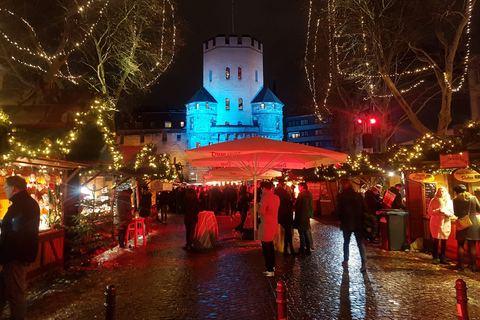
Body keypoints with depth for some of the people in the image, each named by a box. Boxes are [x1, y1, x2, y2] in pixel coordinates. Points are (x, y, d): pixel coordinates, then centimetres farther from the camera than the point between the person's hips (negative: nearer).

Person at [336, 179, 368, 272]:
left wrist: (341, 219, 7)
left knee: (346, 242, 15)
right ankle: (364, 263, -1)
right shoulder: (358, 195, -2)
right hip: (358, 223, 2)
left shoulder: (341, 196, -11)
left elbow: (338, 211, -11)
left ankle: (345, 261, 24)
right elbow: (364, 209, 0)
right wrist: (361, 218, 12)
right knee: (360, 243, 7)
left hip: (346, 223, -2)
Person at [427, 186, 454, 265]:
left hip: (446, 223, 2)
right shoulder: (434, 201, 1)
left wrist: (445, 212, -16)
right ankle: (435, 258, 8)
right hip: (436, 223, -2)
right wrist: (438, 211, -18)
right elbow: (430, 212, -3)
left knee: (444, 241, 5)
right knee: (436, 241, 0)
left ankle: (442, 258, 15)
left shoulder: (449, 202, 7)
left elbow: (451, 213, 2)